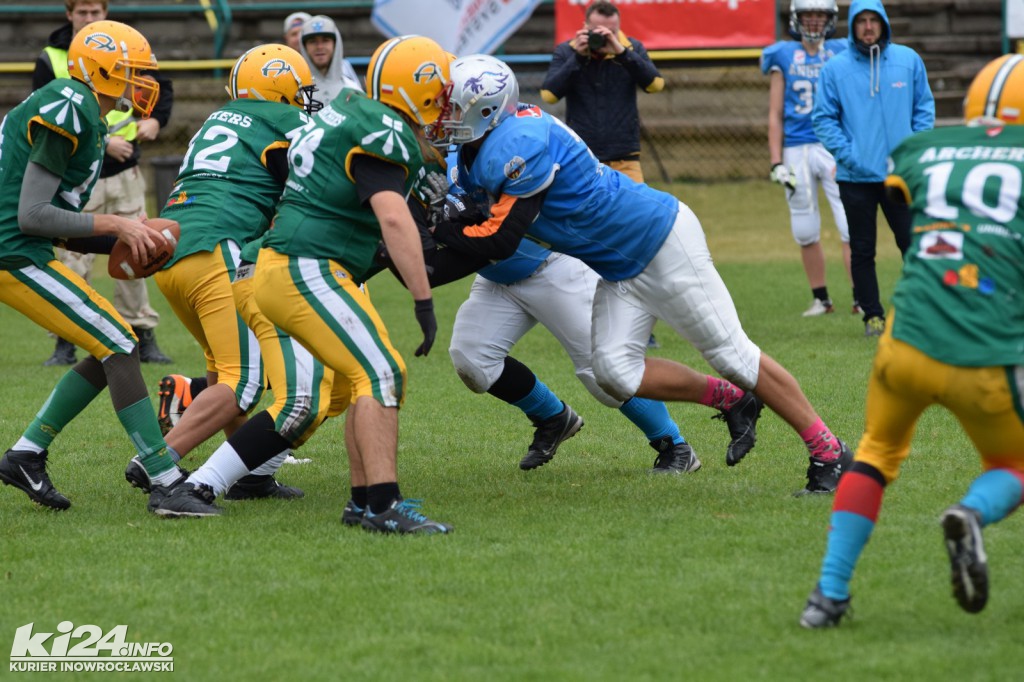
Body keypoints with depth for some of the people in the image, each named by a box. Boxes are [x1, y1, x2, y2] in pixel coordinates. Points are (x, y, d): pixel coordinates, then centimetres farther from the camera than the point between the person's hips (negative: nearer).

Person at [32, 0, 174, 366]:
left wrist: (155, 119, 1)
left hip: (125, 171, 3)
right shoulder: (51, 61, -3)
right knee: (73, 260, -6)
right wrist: (101, 142, -16)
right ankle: (66, 343, 3)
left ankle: (142, 337, 15)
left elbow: (161, 87, 20)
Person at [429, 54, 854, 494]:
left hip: (660, 239, -9)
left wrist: (435, 231, -18)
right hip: (622, 269, 9)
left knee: (731, 354, -4)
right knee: (614, 372, -3)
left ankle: (827, 451, 6)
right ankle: (731, 400, 15)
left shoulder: (516, 145, -26)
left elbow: (500, 241, -26)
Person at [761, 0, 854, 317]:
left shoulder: (841, 55, 5)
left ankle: (860, 298, -7)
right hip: (796, 150, 1)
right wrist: (776, 163, 0)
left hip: (834, 148, -1)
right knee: (806, 233, 6)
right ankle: (821, 299, 17)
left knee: (851, 225, -9)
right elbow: (775, 116, 7)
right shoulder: (783, 57, 6)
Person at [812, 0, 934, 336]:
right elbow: (823, 118, 2)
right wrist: (847, 154, -9)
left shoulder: (908, 60, 4)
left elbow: (924, 106, 10)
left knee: (913, 243, -1)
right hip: (855, 176, 0)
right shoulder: (835, 68, -1)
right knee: (862, 250, 5)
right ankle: (872, 315, 13)